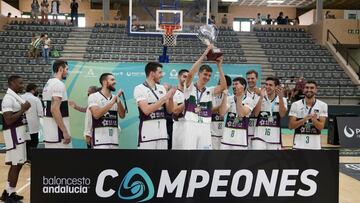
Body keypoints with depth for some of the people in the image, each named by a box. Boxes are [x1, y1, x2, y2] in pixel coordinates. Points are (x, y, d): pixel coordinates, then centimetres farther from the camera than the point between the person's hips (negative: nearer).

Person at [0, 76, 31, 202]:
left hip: (19, 134, 10)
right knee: (16, 164, -5)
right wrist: (23, 110, -19)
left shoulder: (16, 97, 15)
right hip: (14, 134, -10)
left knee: (17, 164, 14)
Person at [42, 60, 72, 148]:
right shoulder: (59, 84, -14)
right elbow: (55, 109, -23)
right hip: (57, 132, -10)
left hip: (48, 131, 10)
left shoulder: (48, 84, 16)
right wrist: (65, 132, -23)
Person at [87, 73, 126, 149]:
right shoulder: (94, 96, -4)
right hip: (100, 139, -6)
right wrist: (112, 102, -16)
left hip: (114, 139, 6)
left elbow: (122, 115, 5)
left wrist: (118, 101, -10)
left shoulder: (115, 98, 12)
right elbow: (96, 114, -17)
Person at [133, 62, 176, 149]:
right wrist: (164, 98, -18)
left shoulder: (162, 88, 10)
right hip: (147, 133, -6)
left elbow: (169, 110, 11)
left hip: (162, 132, 6)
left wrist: (171, 97, -8)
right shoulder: (140, 88, -8)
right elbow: (146, 110, -20)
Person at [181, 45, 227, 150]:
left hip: (205, 127, 4)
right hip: (190, 126, -4)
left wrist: (219, 66, -6)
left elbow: (223, 86, -4)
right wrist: (204, 54, -17)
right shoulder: (190, 88, 1)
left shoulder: (210, 91, 12)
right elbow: (190, 74, -17)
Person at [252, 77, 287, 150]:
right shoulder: (260, 98, 3)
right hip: (260, 134, -1)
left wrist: (280, 98, -20)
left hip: (274, 136, 1)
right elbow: (256, 113, -11)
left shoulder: (282, 100, 4)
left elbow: (282, 115, -12)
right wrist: (261, 97, -16)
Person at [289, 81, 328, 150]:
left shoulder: (322, 105, 0)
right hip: (299, 144, -1)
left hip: (315, 145, 1)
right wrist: (304, 120, -20)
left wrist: (314, 120, -26)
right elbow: (291, 126, -5)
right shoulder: (295, 105, -1)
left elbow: (321, 127, -6)